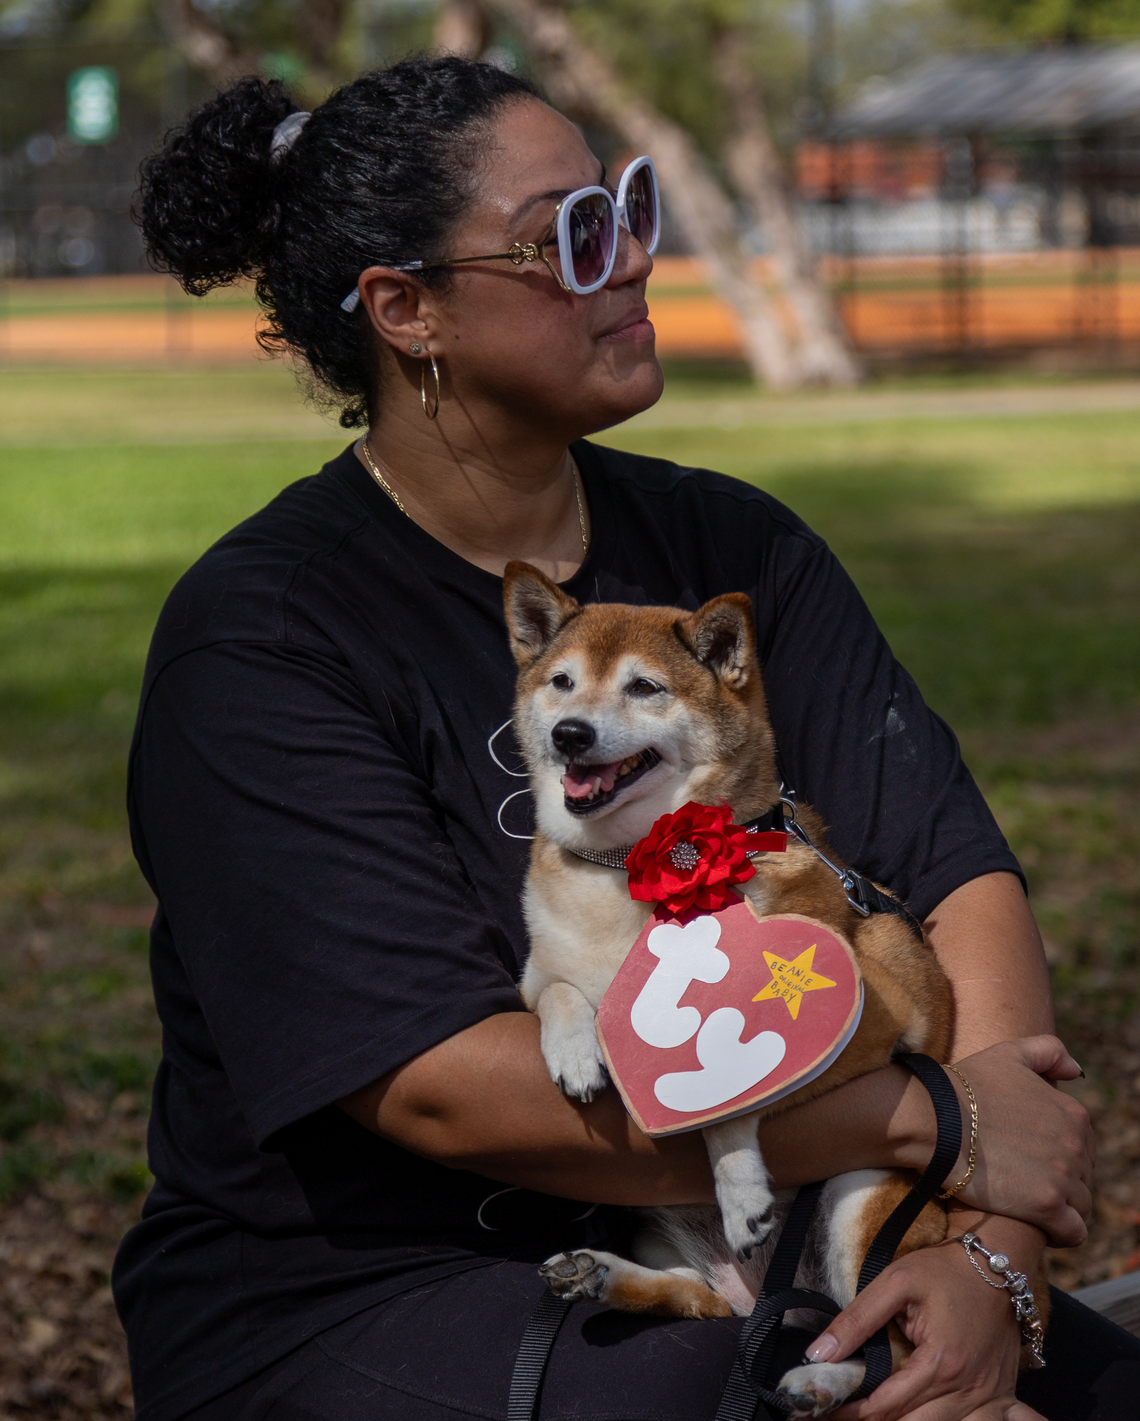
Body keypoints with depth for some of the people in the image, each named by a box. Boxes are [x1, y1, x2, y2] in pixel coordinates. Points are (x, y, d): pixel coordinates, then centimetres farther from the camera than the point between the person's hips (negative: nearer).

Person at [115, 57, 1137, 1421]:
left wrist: (992, 1255, -21)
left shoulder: (730, 546, 5)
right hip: (349, 1300, -5)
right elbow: (444, 1087, -21)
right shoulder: (258, 637, -12)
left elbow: (962, 883, -3)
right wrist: (927, 1122, -20)